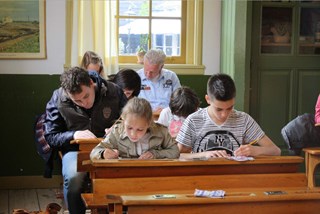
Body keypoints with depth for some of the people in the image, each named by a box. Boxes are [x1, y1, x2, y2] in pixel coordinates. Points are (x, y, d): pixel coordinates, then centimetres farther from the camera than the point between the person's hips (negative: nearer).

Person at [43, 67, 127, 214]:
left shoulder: (113, 92, -2)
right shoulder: (58, 99, -3)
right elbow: (50, 137, 2)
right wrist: (74, 135, -16)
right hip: (76, 149, 0)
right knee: (73, 178, -34)